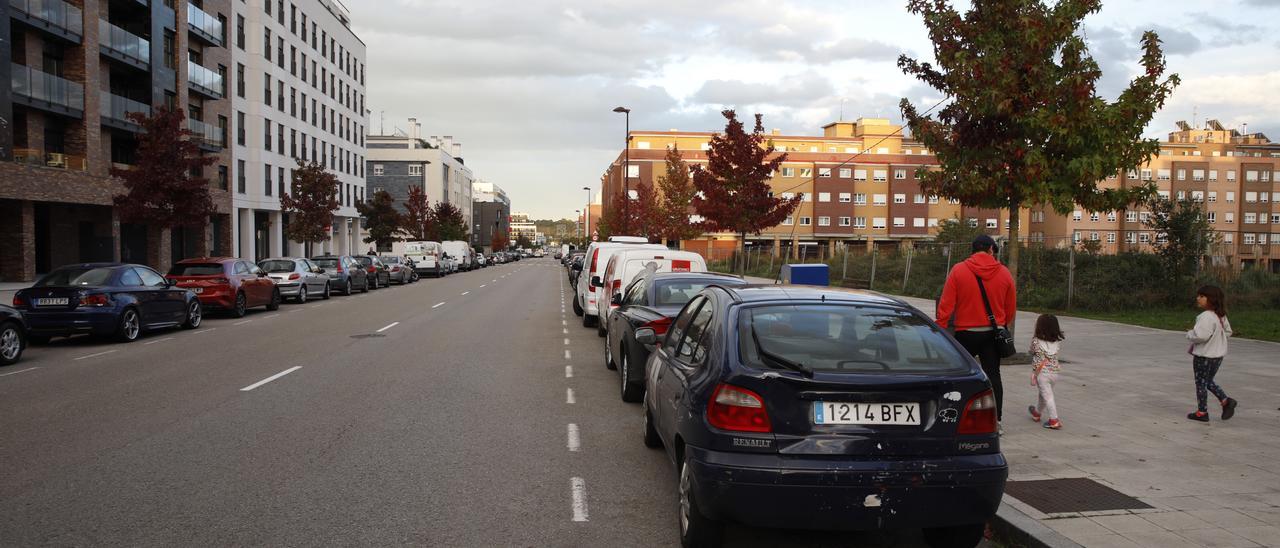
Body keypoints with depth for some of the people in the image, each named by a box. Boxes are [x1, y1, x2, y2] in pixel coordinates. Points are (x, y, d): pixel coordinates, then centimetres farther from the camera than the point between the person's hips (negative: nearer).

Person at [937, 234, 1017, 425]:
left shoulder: (958, 270, -8)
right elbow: (1011, 309, 8)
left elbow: (946, 305, -11)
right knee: (993, 375, 7)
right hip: (992, 334, 2)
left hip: (965, 333, -2)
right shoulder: (1004, 273, 0)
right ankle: (996, 420, 7)